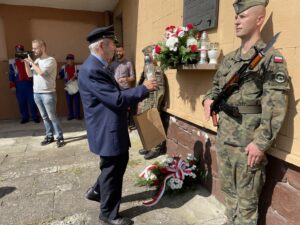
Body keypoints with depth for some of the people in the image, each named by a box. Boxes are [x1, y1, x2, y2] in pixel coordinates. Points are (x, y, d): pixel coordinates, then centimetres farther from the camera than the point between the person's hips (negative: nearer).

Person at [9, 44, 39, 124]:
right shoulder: (12, 62, 8)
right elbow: (11, 74, 7)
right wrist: (12, 85, 2)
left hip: (29, 83, -1)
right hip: (19, 85, 1)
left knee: (32, 101, 0)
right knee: (21, 102, 4)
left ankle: (35, 117, 10)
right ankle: (25, 118, 15)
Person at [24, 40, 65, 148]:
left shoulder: (51, 60, -10)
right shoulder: (37, 60, 13)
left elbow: (42, 72, -23)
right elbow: (30, 74, 13)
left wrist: (31, 62, -11)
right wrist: (26, 62, 0)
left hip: (48, 94, -7)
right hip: (36, 93, 7)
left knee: (52, 117, -3)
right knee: (44, 117, 12)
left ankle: (60, 137, 6)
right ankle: (49, 136, 21)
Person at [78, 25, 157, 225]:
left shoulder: (100, 66, 10)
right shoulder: (91, 70, -23)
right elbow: (117, 99, -27)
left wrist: (138, 93, 8)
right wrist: (144, 88, -17)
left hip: (113, 128, 10)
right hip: (106, 131, -10)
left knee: (120, 162, 24)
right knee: (112, 170, 6)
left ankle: (97, 192, 45)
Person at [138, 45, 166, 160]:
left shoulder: (157, 71, -16)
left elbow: (160, 91, -20)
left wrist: (156, 107, -21)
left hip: (151, 105, -9)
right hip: (144, 104, 9)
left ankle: (156, 149, 14)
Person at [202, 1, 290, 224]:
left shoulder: (271, 57, -9)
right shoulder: (229, 59, 12)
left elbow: (276, 105, -16)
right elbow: (217, 85, 25)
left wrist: (261, 142, -20)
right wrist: (209, 98, 2)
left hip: (249, 141, -7)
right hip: (224, 136, 7)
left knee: (247, 196, 10)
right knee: (228, 188, 22)